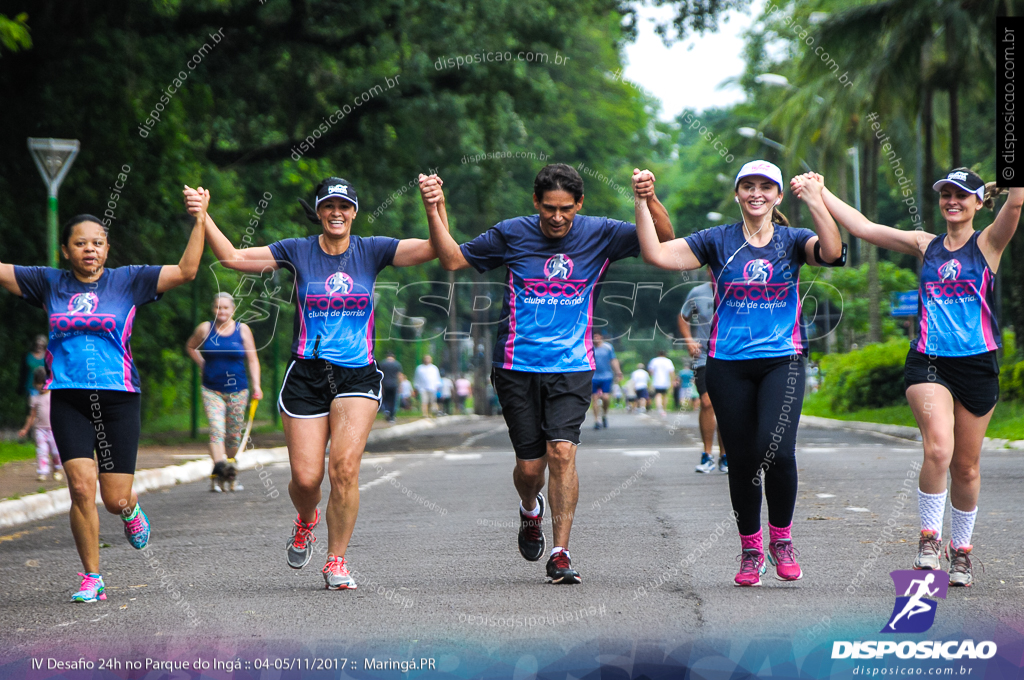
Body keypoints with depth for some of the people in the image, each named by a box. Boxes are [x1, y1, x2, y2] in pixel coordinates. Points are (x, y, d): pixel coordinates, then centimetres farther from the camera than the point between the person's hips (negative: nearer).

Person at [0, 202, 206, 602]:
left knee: (115, 500, -3)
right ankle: (91, 579, 1)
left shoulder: (128, 281, 4)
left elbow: (186, 270, -4)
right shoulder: (49, 283, 9)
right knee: (82, 487, -12)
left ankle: (131, 509, 37)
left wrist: (199, 220, -10)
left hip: (118, 398, -1)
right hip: (68, 400, 1)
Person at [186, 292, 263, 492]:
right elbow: (190, 347, 21)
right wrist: (202, 363, 8)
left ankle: (229, 477, 22)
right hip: (212, 390, -1)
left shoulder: (242, 330, 3)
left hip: (237, 390, 1)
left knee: (234, 435, 7)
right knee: (217, 429, -20)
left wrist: (256, 385, -5)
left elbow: (252, 360, 4)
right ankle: (219, 466, -34)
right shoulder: (205, 329, 2)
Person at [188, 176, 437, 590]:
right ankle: (306, 521, 34)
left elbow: (433, 249, -6)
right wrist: (204, 219, -12)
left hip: (357, 376, 0)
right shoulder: (297, 252, 3)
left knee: (345, 466, -18)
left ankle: (336, 561, -3)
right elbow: (233, 258, -1)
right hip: (306, 374, 0)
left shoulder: (372, 250, 4)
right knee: (305, 477, -4)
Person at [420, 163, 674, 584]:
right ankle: (530, 512, 38)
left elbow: (664, 240, -2)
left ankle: (561, 554, -10)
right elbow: (453, 259, 8)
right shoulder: (512, 234, 0)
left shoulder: (599, 234, 0)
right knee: (529, 465, 3)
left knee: (562, 451, -16)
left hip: (572, 365, 0)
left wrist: (650, 200, -21)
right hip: (517, 365, 0)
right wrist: (434, 212, -6)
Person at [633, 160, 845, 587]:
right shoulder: (717, 242, 6)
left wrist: (816, 202, -28)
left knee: (777, 451, -18)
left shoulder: (792, 241, 5)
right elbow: (656, 254, -2)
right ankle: (750, 550, 20)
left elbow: (832, 252, -16)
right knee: (742, 459, 4)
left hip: (782, 360, -1)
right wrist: (642, 203, -10)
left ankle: (781, 539, 3)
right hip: (729, 365, 1)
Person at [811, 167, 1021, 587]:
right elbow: (863, 227, 10)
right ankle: (929, 536, -7)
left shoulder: (987, 244, 3)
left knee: (966, 466, 8)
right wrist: (819, 192, 5)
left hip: (977, 364, 0)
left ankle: (961, 548, 27)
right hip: (928, 363, 0)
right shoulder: (925, 246, 10)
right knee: (938, 449, -23)